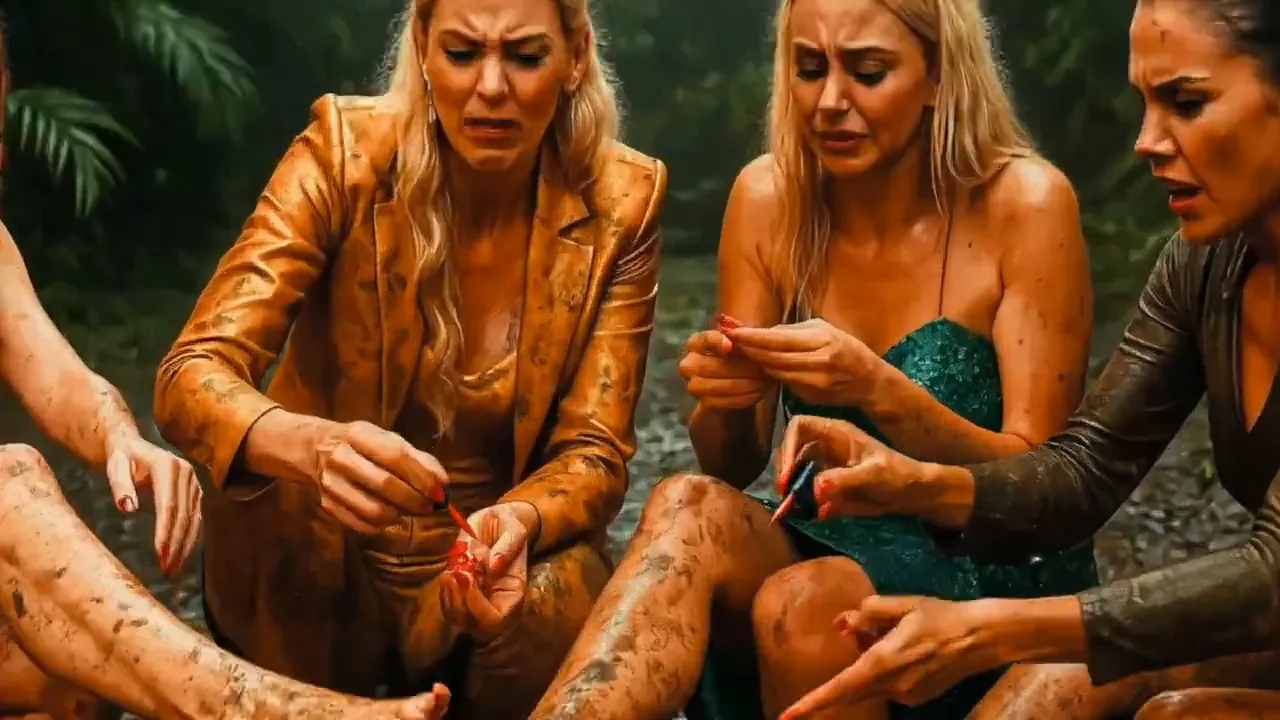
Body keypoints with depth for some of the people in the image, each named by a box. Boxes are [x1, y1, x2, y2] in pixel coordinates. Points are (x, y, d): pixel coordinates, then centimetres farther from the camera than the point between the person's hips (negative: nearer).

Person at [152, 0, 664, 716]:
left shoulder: (620, 202, -10)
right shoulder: (345, 154, -16)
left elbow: (595, 450, -9)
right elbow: (193, 375, -22)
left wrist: (519, 521, -33)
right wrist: (315, 446, -45)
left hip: (491, 557, 1)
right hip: (321, 556, -1)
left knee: (563, 602, -31)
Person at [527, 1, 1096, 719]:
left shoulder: (1023, 204, -13)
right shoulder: (768, 196, -2)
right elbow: (733, 468, 4)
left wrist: (880, 390, -29)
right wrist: (726, 400, -21)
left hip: (995, 581, -3)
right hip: (829, 546, 3)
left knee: (801, 603, -34)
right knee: (690, 508, -29)